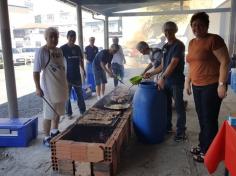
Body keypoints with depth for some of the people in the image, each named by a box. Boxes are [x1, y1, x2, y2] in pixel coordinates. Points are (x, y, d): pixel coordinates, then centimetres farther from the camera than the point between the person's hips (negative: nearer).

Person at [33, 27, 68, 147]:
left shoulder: (59, 51, 9)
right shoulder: (41, 51, -14)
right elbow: (36, 71, -16)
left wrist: (65, 84, 17)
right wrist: (38, 88, -21)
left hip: (61, 86, 8)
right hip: (49, 88, -8)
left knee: (58, 112, 18)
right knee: (49, 114, 1)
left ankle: (54, 132, 36)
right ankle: (46, 137, 15)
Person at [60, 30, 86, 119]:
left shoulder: (77, 48, 8)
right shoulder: (63, 48, -7)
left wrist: (83, 70, 12)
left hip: (77, 75, 4)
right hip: (67, 76, -4)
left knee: (80, 94, 12)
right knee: (67, 96, 6)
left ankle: (83, 110, 25)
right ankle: (68, 113, 18)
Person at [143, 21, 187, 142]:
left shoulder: (179, 45, -11)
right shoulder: (165, 46, 12)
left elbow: (173, 64, -20)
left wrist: (162, 78, -24)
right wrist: (151, 73, 9)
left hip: (176, 81, -7)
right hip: (166, 81, 7)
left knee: (179, 106, 1)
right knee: (166, 105, 14)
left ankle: (181, 132, 12)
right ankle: (167, 127, 30)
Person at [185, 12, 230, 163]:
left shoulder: (214, 39, -12)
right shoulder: (192, 43, 12)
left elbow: (225, 62, -15)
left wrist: (222, 84, -19)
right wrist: (188, 81, 19)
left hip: (211, 86, -8)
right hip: (197, 86, 8)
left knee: (209, 120, 1)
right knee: (202, 118, 16)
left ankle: (208, 152, 15)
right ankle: (203, 146, 31)